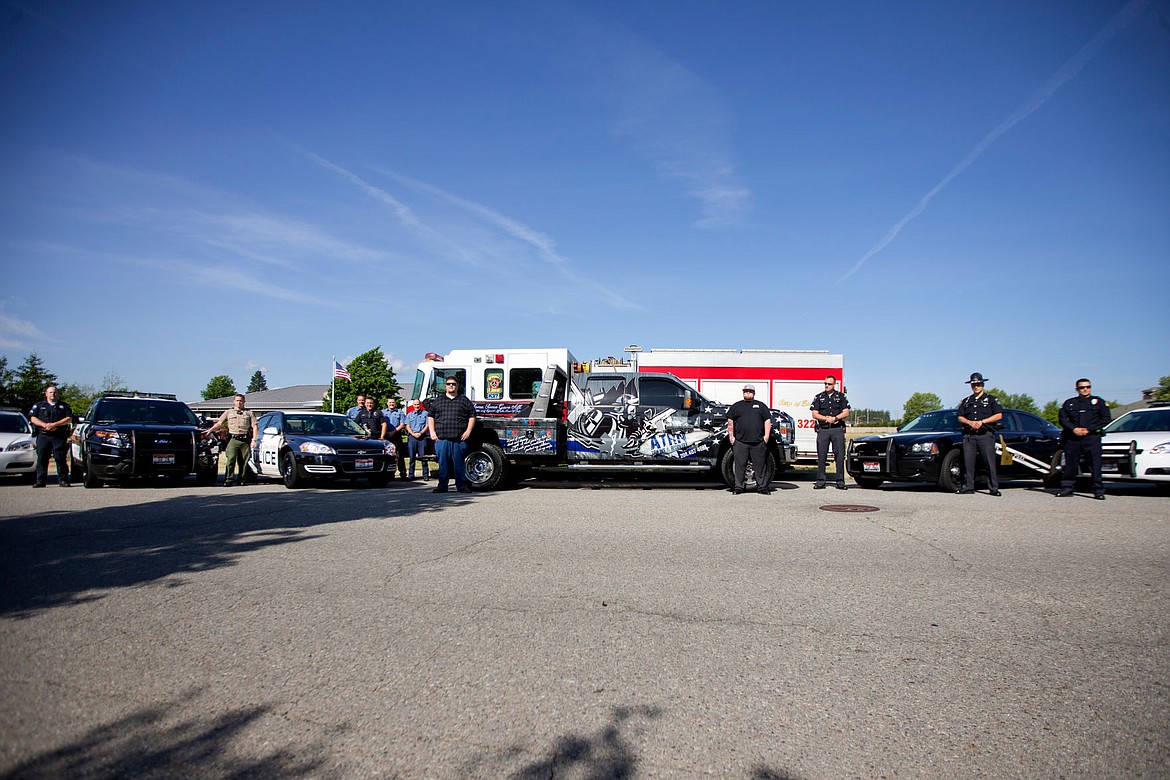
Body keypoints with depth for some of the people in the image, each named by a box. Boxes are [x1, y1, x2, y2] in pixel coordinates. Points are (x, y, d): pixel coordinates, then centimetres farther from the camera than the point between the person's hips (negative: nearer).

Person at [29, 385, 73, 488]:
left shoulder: (64, 406, 13)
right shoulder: (39, 405, 17)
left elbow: (69, 419, 2)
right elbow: (33, 418, 7)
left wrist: (54, 424, -10)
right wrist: (45, 425, -10)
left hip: (60, 436, -1)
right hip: (43, 436, 1)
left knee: (61, 459, -5)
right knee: (42, 459, -2)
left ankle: (63, 480, -2)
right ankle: (40, 481, 2)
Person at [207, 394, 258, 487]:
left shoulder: (249, 413, 16)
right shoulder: (228, 412, 18)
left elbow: (254, 427, 10)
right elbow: (219, 423, 10)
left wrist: (254, 440, 0)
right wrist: (211, 429, -8)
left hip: (245, 440, 1)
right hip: (233, 440, 0)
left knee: (244, 462, 1)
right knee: (231, 459, -14)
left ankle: (241, 480, 10)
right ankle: (228, 480, -13)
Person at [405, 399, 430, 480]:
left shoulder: (425, 413, 9)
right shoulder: (409, 415, 16)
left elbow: (427, 425, 2)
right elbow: (407, 426, 9)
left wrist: (420, 433, -10)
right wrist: (413, 434, -8)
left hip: (422, 437, -2)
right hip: (412, 437, 2)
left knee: (423, 457, -5)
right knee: (412, 457, 2)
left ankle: (426, 475, -3)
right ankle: (411, 475, 7)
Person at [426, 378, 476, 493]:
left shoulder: (464, 400, 10)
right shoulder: (437, 401, 14)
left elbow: (472, 416, 8)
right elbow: (430, 416, 14)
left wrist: (468, 431, -1)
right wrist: (432, 432, 4)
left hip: (459, 439, -1)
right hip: (441, 439, 1)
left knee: (459, 463, 1)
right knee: (443, 463, 3)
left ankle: (462, 486, 8)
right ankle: (442, 486, 10)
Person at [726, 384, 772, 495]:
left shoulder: (761, 406, 16)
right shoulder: (736, 406, 13)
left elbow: (767, 421, 12)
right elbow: (730, 422, 10)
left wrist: (766, 435, 2)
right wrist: (731, 436, 2)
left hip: (758, 442, 1)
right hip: (740, 442, -1)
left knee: (759, 465, 4)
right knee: (740, 466, 0)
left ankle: (761, 486, 11)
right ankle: (738, 487, 7)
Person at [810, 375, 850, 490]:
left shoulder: (841, 396, 11)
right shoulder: (819, 397, 11)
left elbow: (846, 413, 4)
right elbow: (815, 414, 4)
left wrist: (835, 418, -12)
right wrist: (827, 418, -10)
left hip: (838, 430, 0)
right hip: (823, 430, 0)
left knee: (840, 456, -2)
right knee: (821, 456, 0)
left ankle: (840, 482, 3)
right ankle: (820, 482, 4)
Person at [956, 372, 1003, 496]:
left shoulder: (991, 399, 11)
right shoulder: (966, 401, 21)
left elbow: (999, 415, 1)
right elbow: (960, 417, 16)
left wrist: (982, 422, -9)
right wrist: (970, 422, -5)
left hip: (985, 435, -3)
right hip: (969, 435, 3)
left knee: (990, 462, -7)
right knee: (968, 462, -1)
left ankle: (994, 488, -5)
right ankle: (968, 487, 4)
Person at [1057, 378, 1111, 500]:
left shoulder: (1098, 401, 9)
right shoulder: (1069, 403, 14)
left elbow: (1106, 419, 3)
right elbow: (1062, 419, 10)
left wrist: (1088, 429, -7)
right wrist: (1074, 429, -8)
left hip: (1092, 437, -2)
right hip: (1072, 438, 2)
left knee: (1095, 465, -6)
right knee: (1070, 464, 4)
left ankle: (1098, 491, -2)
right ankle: (1066, 488, 12)